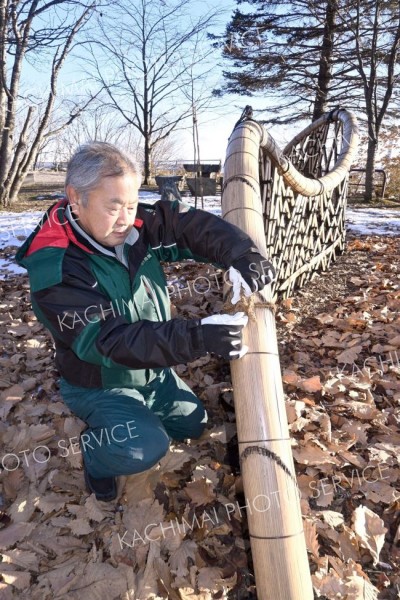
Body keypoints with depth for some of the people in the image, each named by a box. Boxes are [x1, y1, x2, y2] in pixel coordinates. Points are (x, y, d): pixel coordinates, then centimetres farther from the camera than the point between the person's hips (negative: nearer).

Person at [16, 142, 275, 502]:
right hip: (99, 384, -6)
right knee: (146, 448, -27)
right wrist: (198, 337, -48)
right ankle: (96, 449, 6)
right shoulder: (55, 270, -33)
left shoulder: (138, 226, -14)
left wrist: (240, 254, -38)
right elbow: (110, 341, -39)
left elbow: (194, 227, -16)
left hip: (153, 371, 7)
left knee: (194, 425, 18)